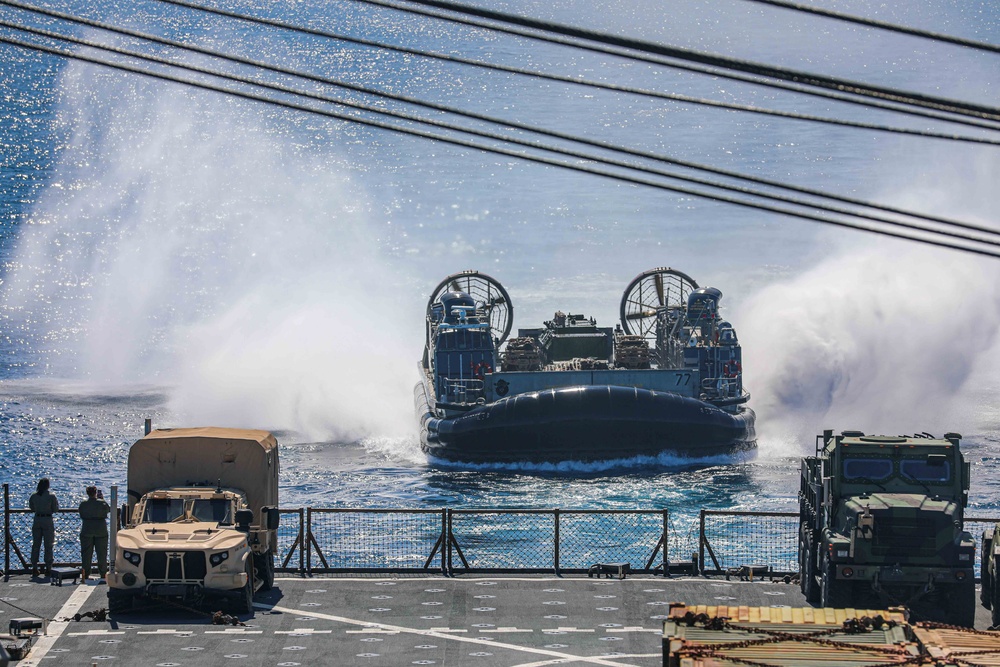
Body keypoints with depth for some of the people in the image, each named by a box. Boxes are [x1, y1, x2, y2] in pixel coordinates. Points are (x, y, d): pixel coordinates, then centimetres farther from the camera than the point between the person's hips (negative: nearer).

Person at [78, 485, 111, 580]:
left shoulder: (83, 504, -3)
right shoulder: (102, 503, -7)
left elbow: (81, 515, 6)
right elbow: (108, 510, 11)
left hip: (86, 532, 1)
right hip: (101, 532, -1)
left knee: (86, 554, 5)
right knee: (102, 554, 8)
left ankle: (86, 574, 3)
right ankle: (103, 574, 9)